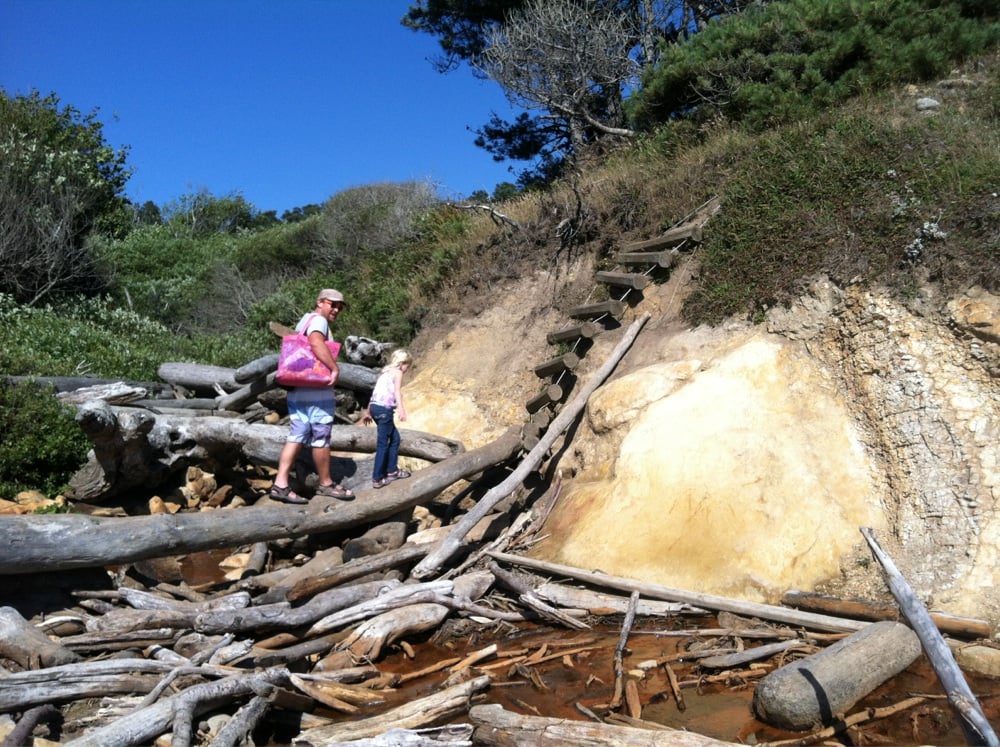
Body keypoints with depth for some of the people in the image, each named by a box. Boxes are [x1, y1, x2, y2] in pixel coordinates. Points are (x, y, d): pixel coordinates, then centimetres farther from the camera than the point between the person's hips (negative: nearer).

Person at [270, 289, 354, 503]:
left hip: (297, 390, 9)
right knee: (321, 438, 2)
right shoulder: (318, 320, -8)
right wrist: (335, 368, -25)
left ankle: (280, 484, 1)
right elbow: (316, 342, -27)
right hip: (317, 391, -9)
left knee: (296, 436, 6)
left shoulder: (304, 320, 24)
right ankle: (326, 485, 13)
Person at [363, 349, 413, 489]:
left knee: (394, 438, 19)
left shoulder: (385, 372, 25)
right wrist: (401, 409, -30)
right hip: (384, 408, -9)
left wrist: (368, 412, 34)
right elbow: (397, 391, -17)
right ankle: (377, 479, -2)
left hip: (375, 407, 9)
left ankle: (392, 471, 24)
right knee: (382, 444, -4)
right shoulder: (397, 372, 1)